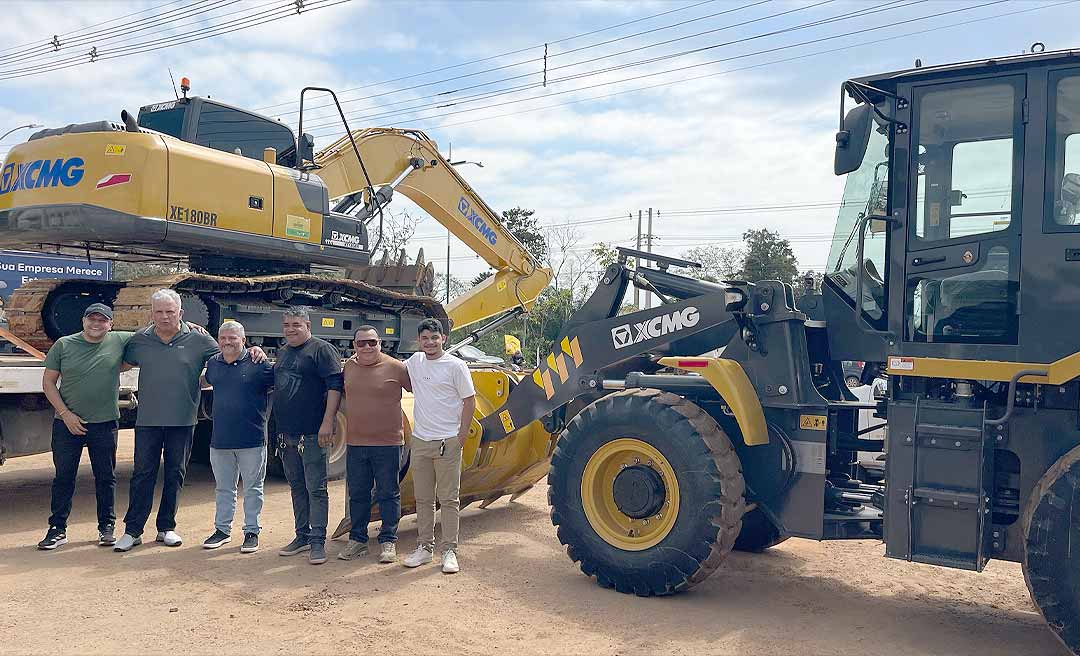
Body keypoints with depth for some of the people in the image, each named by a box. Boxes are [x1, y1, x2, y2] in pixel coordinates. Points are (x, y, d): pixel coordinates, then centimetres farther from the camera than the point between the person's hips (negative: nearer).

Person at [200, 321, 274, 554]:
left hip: (252, 440, -4)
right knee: (224, 488, 16)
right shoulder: (213, 363, 7)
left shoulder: (258, 364, -7)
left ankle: (251, 532, 17)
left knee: (252, 488, 7)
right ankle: (222, 530, 28)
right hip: (220, 439, 4)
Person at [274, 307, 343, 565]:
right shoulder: (283, 352, 17)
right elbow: (277, 383, 31)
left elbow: (335, 386, -15)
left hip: (312, 433, -8)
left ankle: (317, 541, 1)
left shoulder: (322, 350, -8)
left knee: (316, 488, -3)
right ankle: (302, 536, 24)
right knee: (297, 486, 14)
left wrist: (327, 422, -21)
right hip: (286, 433, 8)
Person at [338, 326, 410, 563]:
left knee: (388, 494, 5)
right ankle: (357, 539, 26)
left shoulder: (395, 368, -8)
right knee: (357, 495, 13)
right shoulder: (348, 366, 6)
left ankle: (388, 541, 16)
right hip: (355, 443, 4)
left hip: (387, 443, -4)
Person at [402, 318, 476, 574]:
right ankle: (424, 547, 21)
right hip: (419, 440, 5)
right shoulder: (415, 362, 8)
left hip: (447, 442, -5)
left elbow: (469, 401, -5)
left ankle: (449, 551, 7)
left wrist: (460, 437, -7)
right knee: (423, 499, 12)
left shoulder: (455, 365, -7)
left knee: (448, 499, 0)